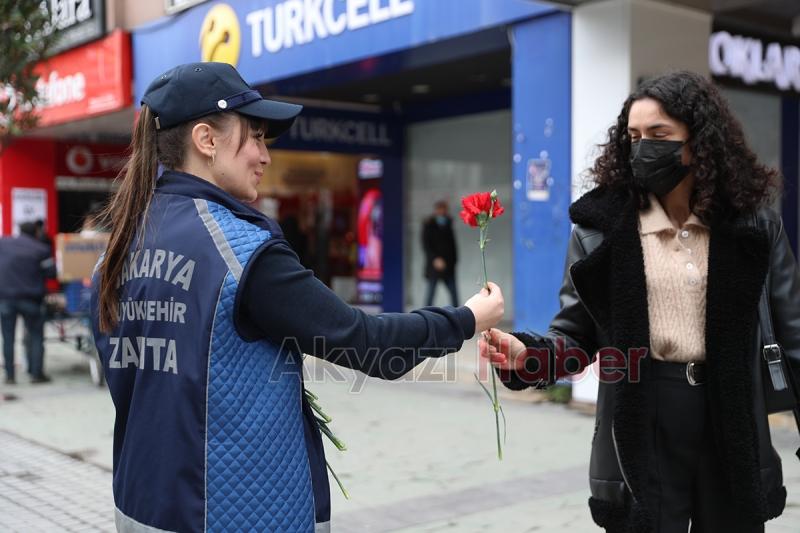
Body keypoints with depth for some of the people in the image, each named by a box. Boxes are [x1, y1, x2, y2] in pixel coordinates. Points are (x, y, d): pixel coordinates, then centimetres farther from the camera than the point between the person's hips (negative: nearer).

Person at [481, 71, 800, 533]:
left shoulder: (754, 224, 1)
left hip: (732, 428, 2)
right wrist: (526, 355, -20)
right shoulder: (601, 225, -3)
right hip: (641, 429, -1)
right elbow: (577, 336, 0)